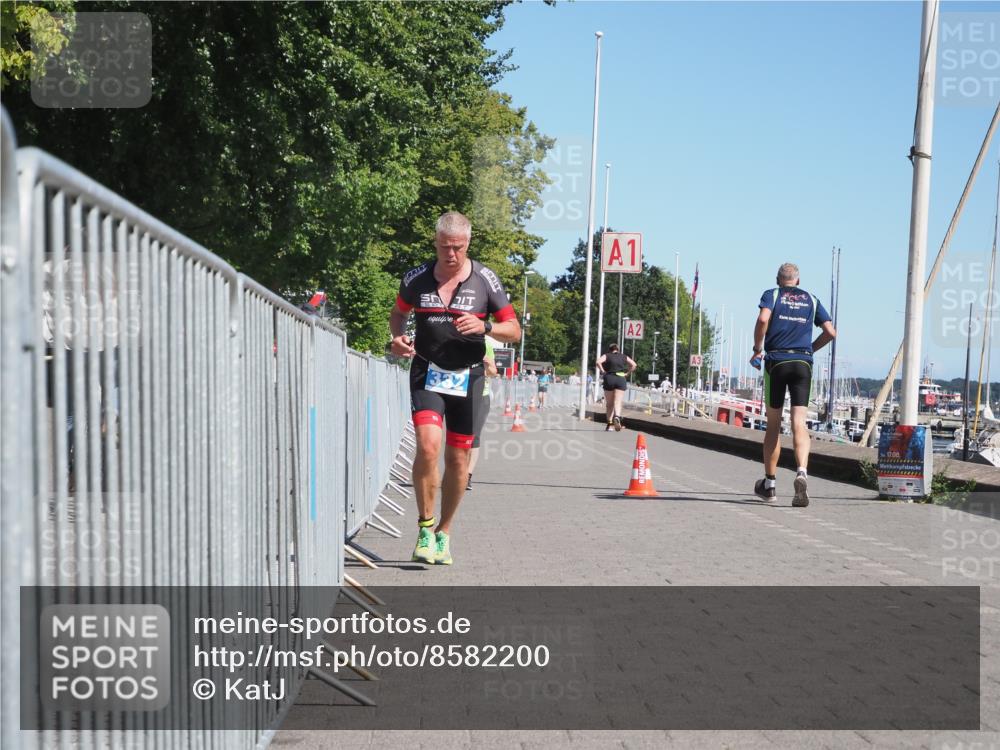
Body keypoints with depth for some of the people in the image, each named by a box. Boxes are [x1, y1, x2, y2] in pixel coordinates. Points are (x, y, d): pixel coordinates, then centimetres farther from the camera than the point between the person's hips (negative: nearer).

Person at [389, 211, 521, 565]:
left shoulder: (485, 280, -2)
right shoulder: (417, 278, 0)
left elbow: (514, 330, 3)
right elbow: (398, 312, 19)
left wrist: (484, 326, -18)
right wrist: (398, 337, -3)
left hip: (467, 377, 1)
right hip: (426, 373, -1)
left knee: (458, 458, 5)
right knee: (428, 445, -21)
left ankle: (443, 533, 24)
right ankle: (425, 527, -4)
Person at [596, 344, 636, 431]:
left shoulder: (607, 355, 7)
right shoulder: (624, 356, 14)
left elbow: (598, 362, -10)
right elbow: (633, 364, 8)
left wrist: (603, 371, -2)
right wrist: (627, 374, 10)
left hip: (609, 378, 0)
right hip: (621, 379, 1)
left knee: (609, 403, 10)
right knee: (618, 402, -5)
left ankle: (610, 424, 9)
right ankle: (617, 417, -34)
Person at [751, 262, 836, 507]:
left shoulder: (771, 295, 7)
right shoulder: (811, 300, 15)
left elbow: (763, 319, -14)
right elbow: (830, 332, 10)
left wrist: (757, 349, -3)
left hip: (776, 361, -1)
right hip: (803, 363, 1)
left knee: (773, 425, 9)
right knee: (799, 423, -6)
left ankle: (769, 483, 17)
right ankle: (802, 473, -31)